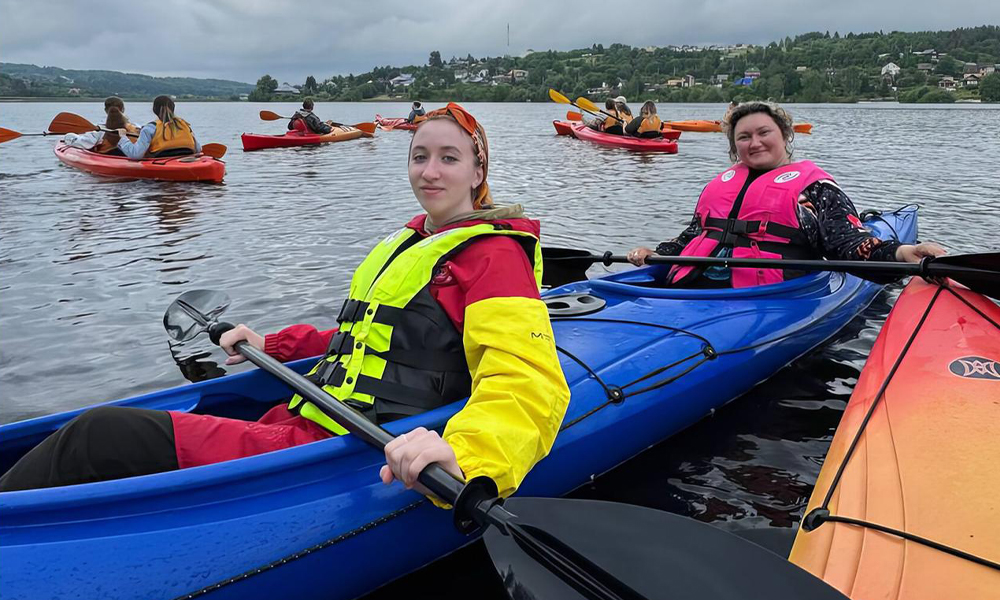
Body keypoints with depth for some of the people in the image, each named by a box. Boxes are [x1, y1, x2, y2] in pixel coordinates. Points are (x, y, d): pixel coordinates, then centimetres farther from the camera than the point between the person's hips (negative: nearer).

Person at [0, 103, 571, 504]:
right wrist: (273, 344, 27)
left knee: (104, 435, -17)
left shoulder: (492, 253, -7)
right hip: (300, 424, 9)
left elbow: (530, 382, -22)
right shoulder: (406, 243, 22)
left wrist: (463, 452, -42)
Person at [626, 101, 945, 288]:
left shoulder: (813, 184, 10)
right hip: (691, 285, 5)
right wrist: (654, 254, 17)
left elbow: (849, 241, -2)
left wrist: (900, 252, -21)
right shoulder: (720, 183, 29)